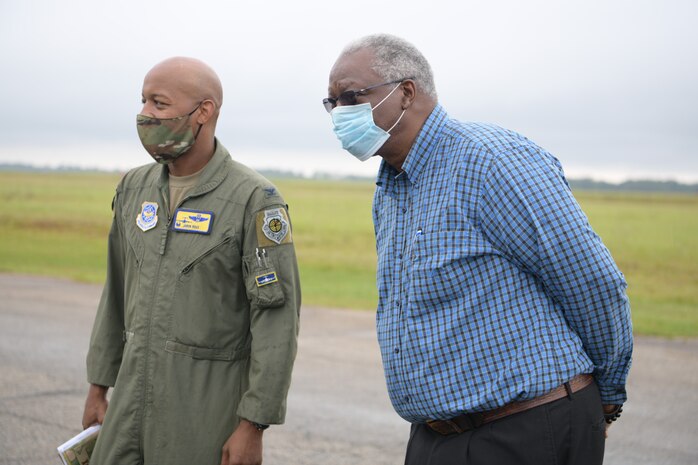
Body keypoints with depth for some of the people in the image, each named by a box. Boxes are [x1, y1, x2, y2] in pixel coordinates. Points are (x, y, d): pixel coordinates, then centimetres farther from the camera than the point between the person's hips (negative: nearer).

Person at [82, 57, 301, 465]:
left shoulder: (255, 200, -14)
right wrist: (98, 387, 16)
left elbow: (278, 320, -15)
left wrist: (253, 427, -17)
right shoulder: (136, 187, 6)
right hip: (136, 390, 6)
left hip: (210, 403, -5)